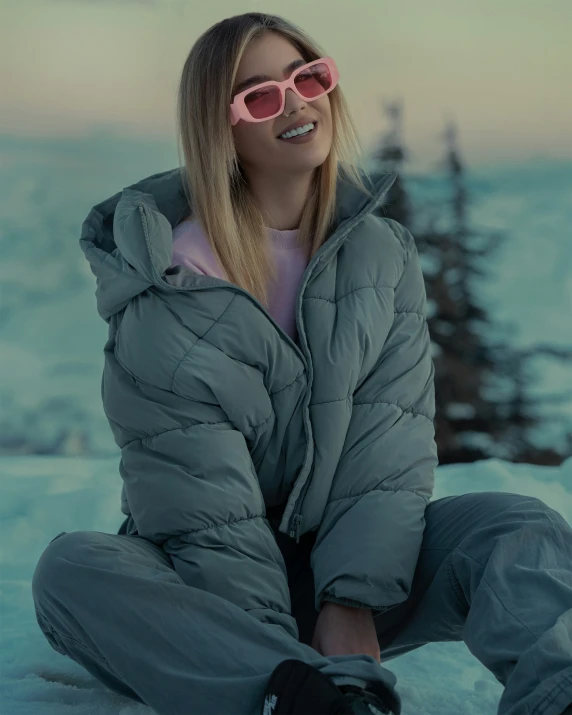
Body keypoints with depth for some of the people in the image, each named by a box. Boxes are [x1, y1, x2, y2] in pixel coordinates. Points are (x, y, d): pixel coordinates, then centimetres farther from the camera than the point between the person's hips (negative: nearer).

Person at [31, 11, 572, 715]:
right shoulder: (168, 289, -10)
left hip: (354, 577, 3)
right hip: (213, 589, -2)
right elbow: (202, 499, -17)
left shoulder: (383, 254, 2)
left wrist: (352, 604, -23)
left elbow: (391, 452, -8)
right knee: (70, 569, -31)